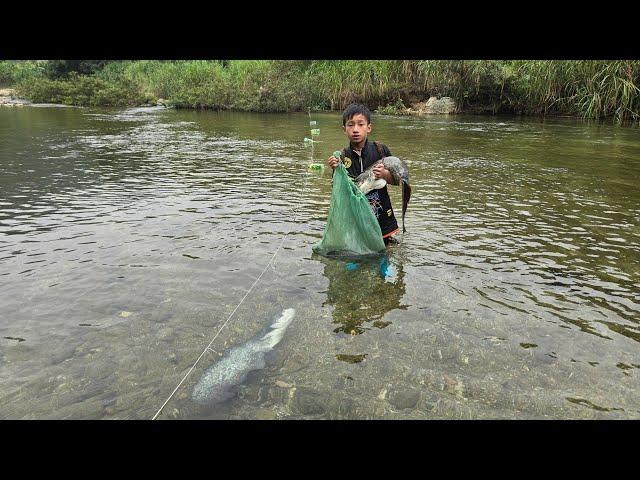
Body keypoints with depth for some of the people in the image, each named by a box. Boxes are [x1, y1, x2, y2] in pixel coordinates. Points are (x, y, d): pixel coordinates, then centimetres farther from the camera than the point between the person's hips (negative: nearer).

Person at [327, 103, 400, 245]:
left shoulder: (380, 149, -5)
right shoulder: (342, 156, -5)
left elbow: (396, 180, 1)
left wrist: (385, 174, -19)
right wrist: (336, 171, -21)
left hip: (382, 216, 0)